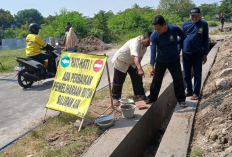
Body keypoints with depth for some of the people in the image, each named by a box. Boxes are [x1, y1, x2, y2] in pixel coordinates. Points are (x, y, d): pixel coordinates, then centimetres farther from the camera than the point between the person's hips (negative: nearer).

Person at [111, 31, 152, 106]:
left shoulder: (144, 44, -6)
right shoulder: (136, 42, -35)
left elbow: (140, 56, 5)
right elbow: (135, 56, -51)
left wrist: (138, 67, -6)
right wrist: (140, 69, -63)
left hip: (132, 63, 8)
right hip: (120, 61, -8)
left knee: (137, 77, 5)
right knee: (118, 81, 0)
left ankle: (141, 94, 19)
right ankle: (115, 98, 15)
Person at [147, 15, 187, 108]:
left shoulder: (174, 29, -17)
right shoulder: (154, 36, -19)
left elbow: (184, 37, 3)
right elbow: (153, 51, -24)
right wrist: (152, 66, -32)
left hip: (174, 60, 0)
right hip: (160, 61, 0)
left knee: (178, 80, 4)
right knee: (156, 80, 7)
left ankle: (181, 100, 17)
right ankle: (152, 98, 23)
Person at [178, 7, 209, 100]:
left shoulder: (204, 24, -1)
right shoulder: (185, 24, 1)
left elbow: (205, 40, 3)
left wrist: (205, 54, 1)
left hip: (197, 53, -2)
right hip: (186, 53, 2)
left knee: (197, 74, 5)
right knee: (186, 75, 10)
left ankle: (196, 93, 15)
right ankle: (189, 91, 26)